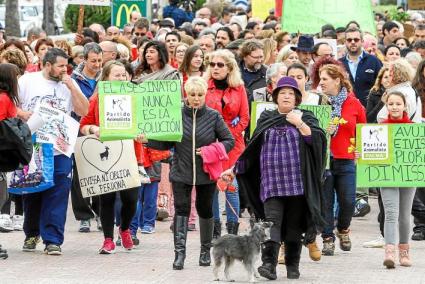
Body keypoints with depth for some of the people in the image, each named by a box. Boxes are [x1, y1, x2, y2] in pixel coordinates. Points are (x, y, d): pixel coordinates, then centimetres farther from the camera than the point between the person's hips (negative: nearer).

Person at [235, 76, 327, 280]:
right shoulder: (266, 118, 14)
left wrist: (299, 123, -18)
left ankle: (292, 266, 12)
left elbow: (317, 139, -7)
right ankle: (269, 263, -22)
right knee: (272, 221, -13)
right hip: (271, 183, 0)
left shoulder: (305, 117, 9)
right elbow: (253, 147, 17)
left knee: (294, 224, 4)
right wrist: (237, 168, 14)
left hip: (297, 183, 0)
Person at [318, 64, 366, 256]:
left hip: (346, 160, 1)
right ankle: (328, 238, 12)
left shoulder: (353, 103, 2)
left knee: (348, 201, 0)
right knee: (325, 202, 1)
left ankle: (343, 230, 28)